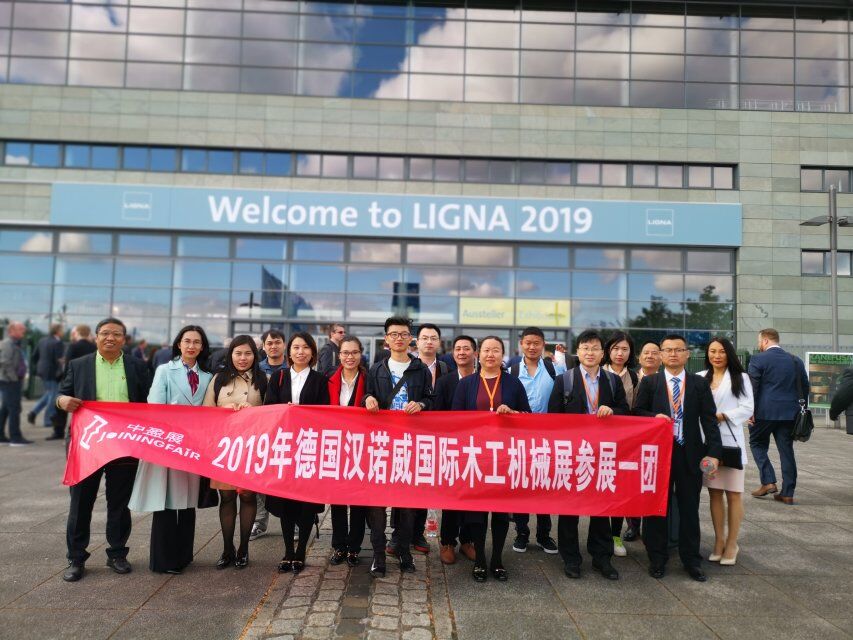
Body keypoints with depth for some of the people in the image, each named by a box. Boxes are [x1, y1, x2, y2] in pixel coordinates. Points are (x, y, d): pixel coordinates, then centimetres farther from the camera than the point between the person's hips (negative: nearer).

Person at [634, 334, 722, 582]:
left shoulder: (700, 383, 3)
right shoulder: (649, 382, 2)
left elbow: (709, 420, -1)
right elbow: (636, 412, 3)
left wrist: (714, 452, -10)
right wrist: (654, 417, -17)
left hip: (690, 453, 1)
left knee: (689, 508, 10)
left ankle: (691, 559, 24)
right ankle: (657, 558, 22)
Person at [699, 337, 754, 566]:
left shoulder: (740, 378, 2)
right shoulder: (700, 378, 8)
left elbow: (748, 408, -5)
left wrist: (722, 416, -15)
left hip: (730, 441, -2)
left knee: (733, 494, 3)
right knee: (715, 493, 9)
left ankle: (731, 543, 13)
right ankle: (719, 541, 19)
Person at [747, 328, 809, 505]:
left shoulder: (758, 359, -7)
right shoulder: (795, 360, 10)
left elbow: (752, 388, -10)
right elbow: (805, 387, 13)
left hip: (765, 412, -5)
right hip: (789, 413, 5)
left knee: (757, 444, 13)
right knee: (786, 451, 8)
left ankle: (768, 481, 1)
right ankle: (787, 493, 12)